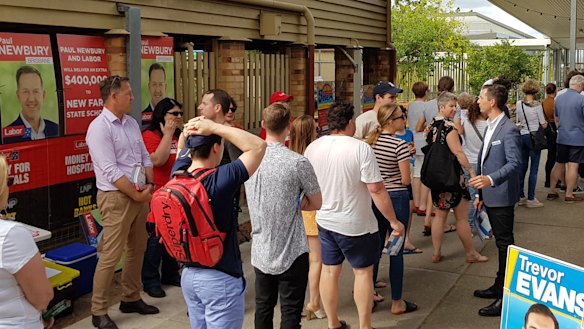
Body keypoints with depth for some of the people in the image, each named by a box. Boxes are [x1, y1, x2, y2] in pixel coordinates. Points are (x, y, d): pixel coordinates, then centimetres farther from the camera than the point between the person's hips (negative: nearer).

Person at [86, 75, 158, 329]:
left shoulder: (131, 123, 11)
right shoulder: (99, 128, -14)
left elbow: (145, 158, 15)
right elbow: (111, 171, -20)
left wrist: (149, 187, 0)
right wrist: (137, 195, -15)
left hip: (140, 195, 8)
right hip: (116, 197, -8)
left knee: (137, 249, 16)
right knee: (111, 255, -5)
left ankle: (131, 298, 30)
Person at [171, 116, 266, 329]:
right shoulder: (220, 181, -23)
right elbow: (259, 145, -19)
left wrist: (188, 132, 2)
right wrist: (214, 127, -19)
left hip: (188, 274, 8)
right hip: (220, 279, -7)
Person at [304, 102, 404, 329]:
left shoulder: (312, 147, -3)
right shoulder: (361, 148, -19)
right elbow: (376, 190, -20)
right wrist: (394, 221, -11)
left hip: (325, 220, 5)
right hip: (356, 224, -5)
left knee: (329, 270, 15)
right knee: (363, 272, 10)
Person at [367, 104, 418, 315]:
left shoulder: (370, 141, 3)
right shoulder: (400, 145, -16)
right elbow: (406, 180, -14)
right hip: (396, 198, -6)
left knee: (375, 247, 15)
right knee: (396, 250, 3)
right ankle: (397, 302, 12)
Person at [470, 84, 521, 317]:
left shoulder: (509, 130, -17)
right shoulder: (490, 127, 13)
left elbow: (515, 163, -24)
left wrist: (490, 179, -38)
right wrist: (480, 194, 19)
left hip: (502, 197, -9)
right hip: (490, 196, 9)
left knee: (505, 244, -4)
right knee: (501, 243, 18)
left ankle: (507, 297, 2)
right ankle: (499, 287, 30)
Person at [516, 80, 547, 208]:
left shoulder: (519, 104, 1)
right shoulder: (537, 105, -12)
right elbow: (543, 125, -7)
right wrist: (545, 122, 13)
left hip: (522, 136, 5)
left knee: (522, 167, 12)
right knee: (534, 169, 0)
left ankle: (521, 197, 17)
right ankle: (531, 199, 2)